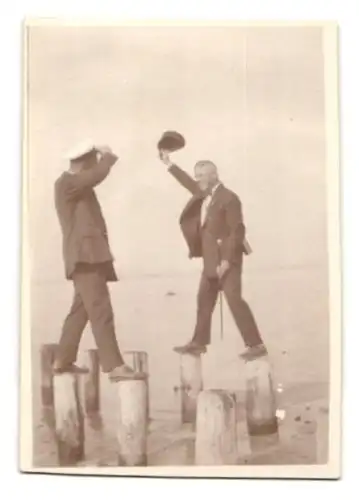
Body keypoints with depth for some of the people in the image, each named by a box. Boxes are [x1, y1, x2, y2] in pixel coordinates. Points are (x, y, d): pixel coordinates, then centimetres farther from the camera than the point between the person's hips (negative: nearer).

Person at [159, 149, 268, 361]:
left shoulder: (229, 198, -17)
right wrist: (169, 164, 23)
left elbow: (238, 231, -19)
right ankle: (199, 341, 29)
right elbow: (190, 184, 28)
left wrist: (227, 260, -23)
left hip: (227, 257, -9)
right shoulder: (205, 194, 9)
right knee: (204, 299, 16)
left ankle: (256, 345, -11)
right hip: (211, 258, 9)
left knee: (234, 299, -14)